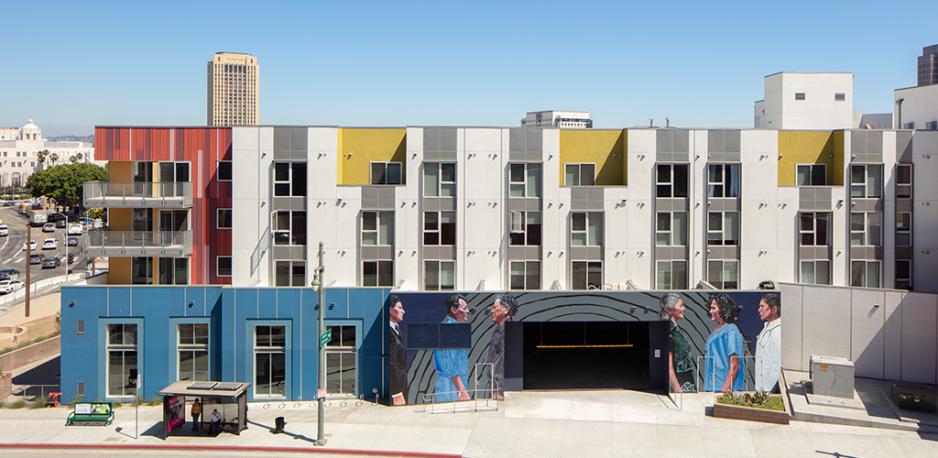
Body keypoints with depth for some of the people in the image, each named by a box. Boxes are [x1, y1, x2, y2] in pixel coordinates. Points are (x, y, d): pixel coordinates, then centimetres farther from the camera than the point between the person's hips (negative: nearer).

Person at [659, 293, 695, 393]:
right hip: (679, 384, -8)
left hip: (688, 383, 8)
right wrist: (678, 389, -21)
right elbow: (668, 367, -17)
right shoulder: (668, 331, -13)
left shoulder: (677, 330, 14)